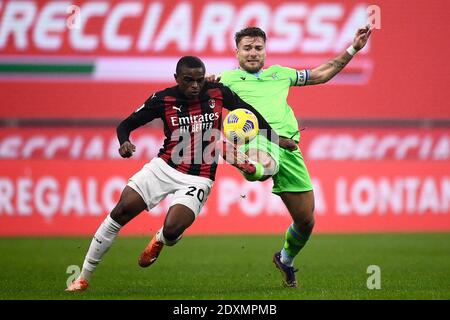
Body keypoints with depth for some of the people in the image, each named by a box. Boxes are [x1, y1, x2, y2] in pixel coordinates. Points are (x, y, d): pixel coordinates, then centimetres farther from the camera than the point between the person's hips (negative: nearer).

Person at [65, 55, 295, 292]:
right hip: (164, 167, 1)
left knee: (172, 230, -21)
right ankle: (84, 277, -1)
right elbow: (126, 124, -1)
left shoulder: (217, 93, -7)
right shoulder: (163, 99, -8)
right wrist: (124, 143, -23)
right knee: (122, 210, -12)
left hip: (197, 180, -1)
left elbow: (250, 112, 10)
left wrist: (275, 138, 9)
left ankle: (159, 241, 22)